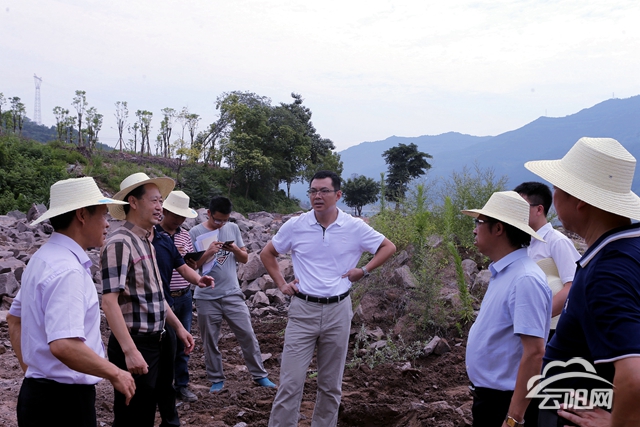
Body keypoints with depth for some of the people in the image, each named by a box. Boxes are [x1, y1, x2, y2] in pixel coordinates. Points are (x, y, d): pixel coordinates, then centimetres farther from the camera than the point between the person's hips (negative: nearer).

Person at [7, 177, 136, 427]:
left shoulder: (43, 258, 8)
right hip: (64, 397, -9)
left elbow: (14, 318, 20)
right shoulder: (68, 270, -23)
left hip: (38, 389, 9)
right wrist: (115, 374, -21)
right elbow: (64, 345, -33)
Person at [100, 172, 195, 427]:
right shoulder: (120, 243, -16)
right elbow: (109, 302, -25)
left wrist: (178, 327, 20)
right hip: (135, 344, -9)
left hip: (156, 342, 9)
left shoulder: (146, 242, 14)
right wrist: (130, 351, -31)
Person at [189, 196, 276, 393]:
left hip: (232, 294, 2)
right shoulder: (195, 232, -5)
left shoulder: (233, 229, 4)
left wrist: (236, 250, -13)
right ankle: (216, 379, 22)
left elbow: (245, 259, 8)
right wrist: (209, 252, -22)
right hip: (206, 297, -2)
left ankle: (260, 375, 15)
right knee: (210, 341, 8)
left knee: (247, 335, 3)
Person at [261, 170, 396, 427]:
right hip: (303, 310, -1)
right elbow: (267, 253, 12)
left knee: (331, 385, 12)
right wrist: (281, 284, 3)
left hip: (338, 311, 1)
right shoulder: (295, 226, -3)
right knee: (290, 382, -4)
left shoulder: (355, 228, -4)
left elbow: (388, 247, 10)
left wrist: (364, 271, 0)